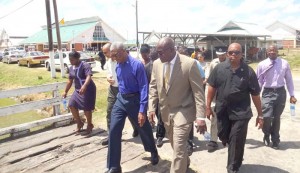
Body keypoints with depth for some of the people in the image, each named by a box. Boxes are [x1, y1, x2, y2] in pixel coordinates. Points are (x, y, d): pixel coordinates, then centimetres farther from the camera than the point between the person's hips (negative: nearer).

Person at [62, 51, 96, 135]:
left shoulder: (85, 65, -16)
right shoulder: (71, 68, 8)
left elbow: (89, 76, -32)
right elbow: (70, 81, 17)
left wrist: (84, 86, -48)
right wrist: (65, 91, 18)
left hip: (88, 89, -8)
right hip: (78, 90, 8)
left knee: (87, 108, -3)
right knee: (72, 105, 1)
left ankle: (89, 125, 20)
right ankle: (79, 123, 22)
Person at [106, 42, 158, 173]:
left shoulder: (137, 65, -18)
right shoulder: (118, 66, 2)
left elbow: (143, 88, -18)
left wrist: (142, 110, -22)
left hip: (134, 100, -5)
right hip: (120, 100, 5)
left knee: (144, 129, 13)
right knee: (114, 131, -3)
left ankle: (153, 152, 44)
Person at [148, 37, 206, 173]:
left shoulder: (189, 64, -18)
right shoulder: (156, 64, -2)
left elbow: (198, 91, -16)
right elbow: (153, 87, 7)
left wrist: (201, 117, -20)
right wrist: (151, 108, 0)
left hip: (183, 111, -5)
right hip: (165, 111, 6)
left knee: (179, 148, -6)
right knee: (176, 145, 23)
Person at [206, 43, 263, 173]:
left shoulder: (248, 71, -7)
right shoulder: (219, 68, -3)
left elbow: (255, 94, -3)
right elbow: (212, 87, 3)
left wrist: (260, 115, -1)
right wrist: (208, 106, 1)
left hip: (241, 112, -2)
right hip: (222, 110, 2)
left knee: (236, 141, 4)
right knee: (223, 136, 15)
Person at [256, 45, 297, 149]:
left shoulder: (284, 63, 1)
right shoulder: (262, 64, -2)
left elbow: (289, 79, 7)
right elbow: (259, 81, 2)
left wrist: (292, 95, 4)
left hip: (280, 92, 2)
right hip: (267, 93, -1)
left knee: (276, 118, 11)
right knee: (266, 117, -12)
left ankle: (275, 140, 30)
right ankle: (266, 135, 21)